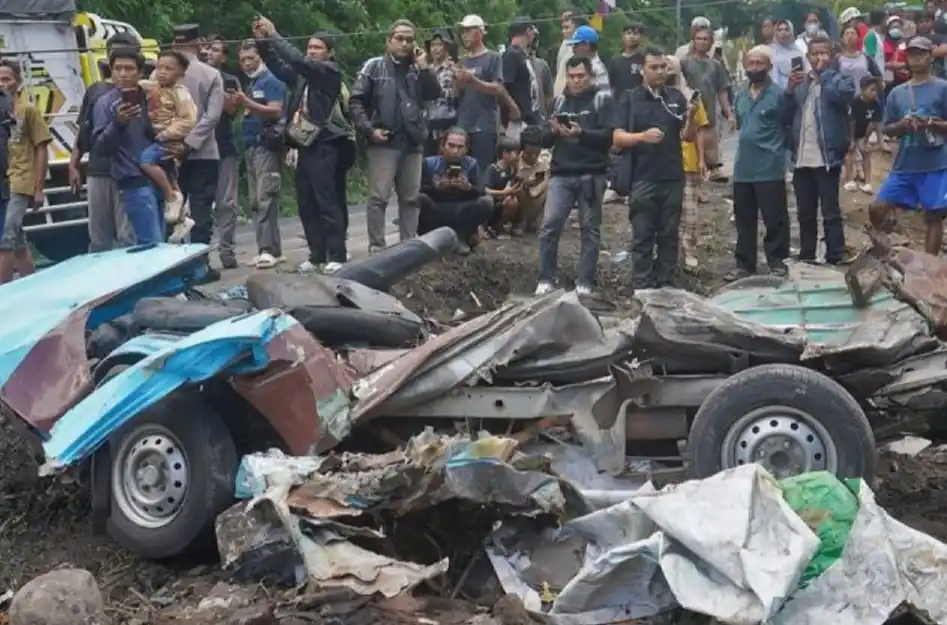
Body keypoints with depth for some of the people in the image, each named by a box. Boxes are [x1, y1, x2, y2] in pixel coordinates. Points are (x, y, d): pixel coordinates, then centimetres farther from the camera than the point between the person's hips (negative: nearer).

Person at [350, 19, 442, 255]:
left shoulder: (417, 68, 12)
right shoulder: (374, 66, 1)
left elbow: (434, 95, 1)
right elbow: (356, 101, -2)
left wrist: (424, 67, -6)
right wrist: (369, 129, -12)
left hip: (412, 143, 4)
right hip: (384, 142, -4)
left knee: (410, 198, 9)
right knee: (379, 197, -4)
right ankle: (376, 247, -2)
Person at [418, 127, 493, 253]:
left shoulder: (471, 164, 2)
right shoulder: (429, 163, -2)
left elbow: (482, 192, -7)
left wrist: (469, 187, -29)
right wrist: (436, 187, -27)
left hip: (461, 213, 1)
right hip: (435, 212, -1)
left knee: (486, 203, -23)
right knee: (420, 199, -31)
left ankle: (461, 236, -2)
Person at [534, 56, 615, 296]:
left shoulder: (602, 99, 1)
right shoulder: (559, 101, 13)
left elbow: (609, 136, -9)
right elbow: (545, 140, 12)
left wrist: (581, 133, -23)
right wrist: (553, 131, -11)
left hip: (592, 175, -3)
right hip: (561, 174, 3)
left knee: (590, 229, 3)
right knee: (549, 226, -6)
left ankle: (585, 282, 9)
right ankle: (546, 279, 3)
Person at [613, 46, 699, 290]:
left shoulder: (677, 98, 8)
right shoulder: (630, 100, 1)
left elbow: (688, 137, 7)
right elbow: (618, 138, -7)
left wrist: (691, 117, -13)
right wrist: (643, 136, -24)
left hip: (673, 178, 3)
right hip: (643, 179, -3)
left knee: (669, 234, 8)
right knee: (642, 235, 1)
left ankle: (666, 285, 15)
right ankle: (641, 287, 5)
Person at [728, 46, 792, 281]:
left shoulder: (779, 95, -8)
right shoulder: (740, 96, 12)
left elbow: (789, 127, -4)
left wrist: (776, 147, -5)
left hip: (770, 169, -6)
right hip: (742, 169, 6)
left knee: (774, 219, 1)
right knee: (744, 220, 11)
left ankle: (777, 262, 11)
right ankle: (744, 263, 19)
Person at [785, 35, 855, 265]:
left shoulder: (840, 79, 2)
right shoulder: (800, 83, 15)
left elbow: (843, 93, -22)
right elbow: (785, 116, 9)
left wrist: (825, 71, -10)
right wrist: (790, 91, -6)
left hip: (826, 158, -5)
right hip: (801, 159, 5)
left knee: (830, 213, -4)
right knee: (805, 213, 13)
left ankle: (835, 260, -2)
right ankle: (806, 258, 22)